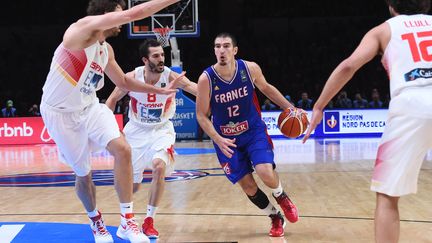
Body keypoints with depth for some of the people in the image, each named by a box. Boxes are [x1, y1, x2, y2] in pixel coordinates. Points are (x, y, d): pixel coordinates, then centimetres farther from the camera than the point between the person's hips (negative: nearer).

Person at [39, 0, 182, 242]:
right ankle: (96, 221, 33)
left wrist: (159, 90, 21)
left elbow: (123, 81, 23)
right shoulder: (83, 27, -19)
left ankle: (127, 221, -10)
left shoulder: (106, 50, 6)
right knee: (83, 174, 5)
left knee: (122, 149, -15)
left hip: (90, 108, 7)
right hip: (61, 113, -6)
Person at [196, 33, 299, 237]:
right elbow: (201, 115, -9)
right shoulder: (206, 79, -18)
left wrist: (289, 107, 4)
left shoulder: (250, 69, -13)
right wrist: (218, 140, -22)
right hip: (226, 139, 0)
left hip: (254, 130, 0)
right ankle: (275, 217, 25)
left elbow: (266, 88, 9)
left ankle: (281, 197, 15)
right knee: (247, 185, 0)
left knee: (265, 173, -21)